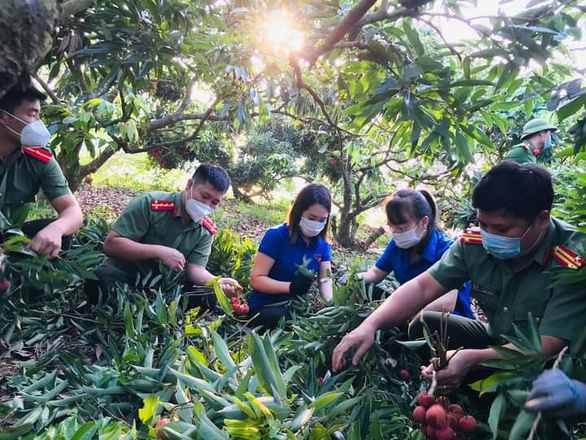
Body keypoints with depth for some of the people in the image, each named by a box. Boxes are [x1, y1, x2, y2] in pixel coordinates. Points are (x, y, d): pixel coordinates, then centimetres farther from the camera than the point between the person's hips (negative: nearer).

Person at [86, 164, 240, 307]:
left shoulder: (205, 231, -2)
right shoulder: (149, 203, -18)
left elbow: (195, 269, -11)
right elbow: (111, 244, -22)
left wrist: (218, 282, -33)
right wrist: (160, 252, -31)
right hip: (123, 274, -4)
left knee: (210, 297, -17)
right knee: (99, 284, -36)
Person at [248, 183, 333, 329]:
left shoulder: (322, 245, 3)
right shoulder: (276, 236, -14)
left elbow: (325, 280, -4)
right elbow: (256, 279, -16)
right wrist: (290, 287, -30)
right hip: (266, 308, -5)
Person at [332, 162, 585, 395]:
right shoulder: (475, 243, -15)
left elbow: (546, 348, -31)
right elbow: (424, 287, -14)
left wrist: (472, 358, -43)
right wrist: (371, 324, -27)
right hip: (496, 341, 5)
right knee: (425, 326, -11)